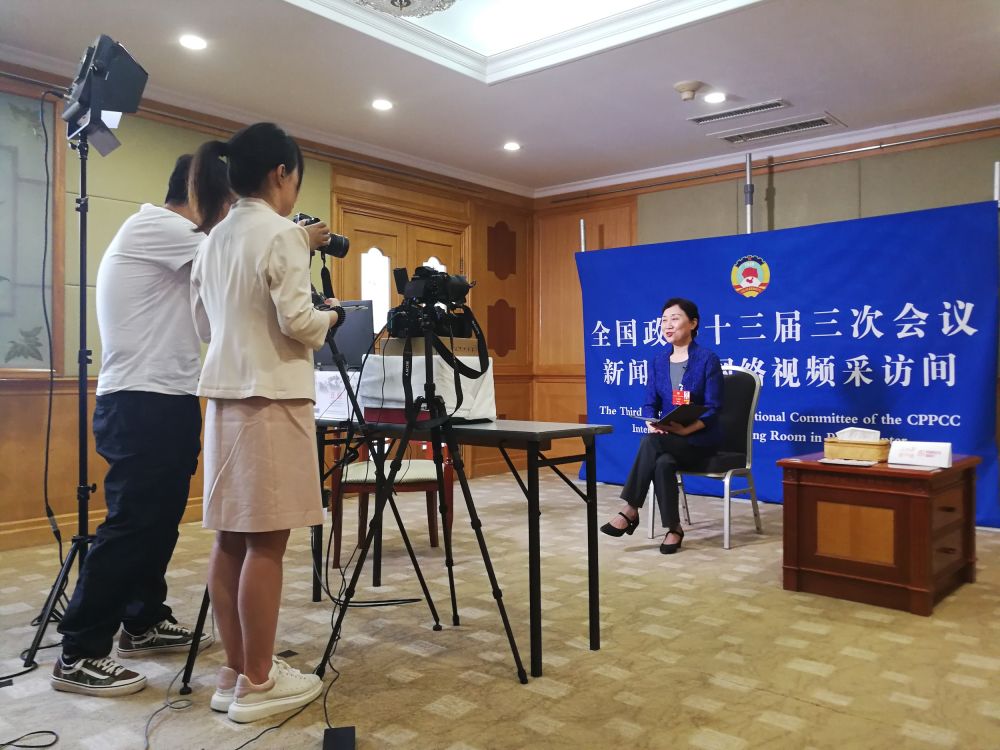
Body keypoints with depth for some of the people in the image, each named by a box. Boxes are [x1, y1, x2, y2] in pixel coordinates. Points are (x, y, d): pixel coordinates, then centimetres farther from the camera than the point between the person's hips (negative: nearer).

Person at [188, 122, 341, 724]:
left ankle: (237, 672, 19)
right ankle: (257, 684, 6)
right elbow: (297, 322, -15)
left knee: (232, 537, 9)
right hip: (273, 396, -8)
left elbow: (205, 323, 19)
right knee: (266, 541, -3)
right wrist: (330, 317, 4)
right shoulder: (281, 234, -9)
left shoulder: (214, 239, 16)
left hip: (225, 395, 8)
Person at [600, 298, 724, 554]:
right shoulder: (659, 361, 10)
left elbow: (712, 408, -12)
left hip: (700, 438, -4)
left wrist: (685, 430, -27)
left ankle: (629, 511, -24)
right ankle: (673, 528, -18)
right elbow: (649, 404, 5)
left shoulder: (708, 359, -7)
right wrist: (653, 425, -18)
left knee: (653, 443, -32)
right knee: (663, 463, -32)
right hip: (667, 438, 4)